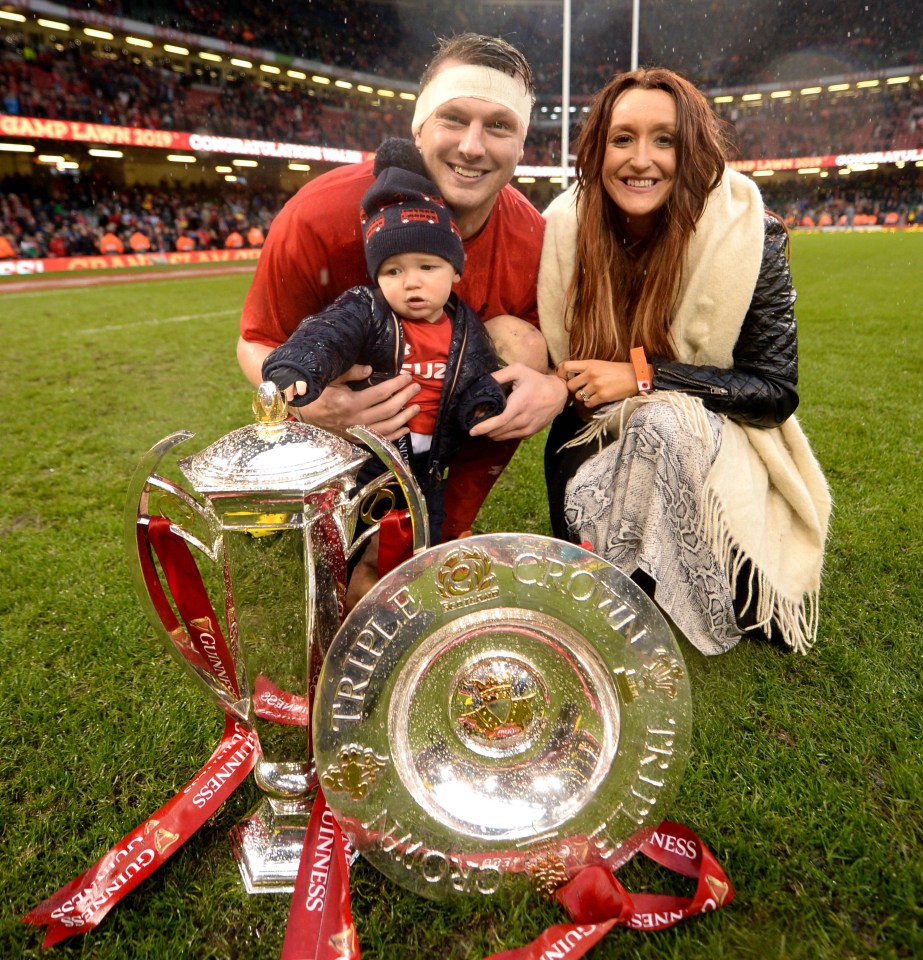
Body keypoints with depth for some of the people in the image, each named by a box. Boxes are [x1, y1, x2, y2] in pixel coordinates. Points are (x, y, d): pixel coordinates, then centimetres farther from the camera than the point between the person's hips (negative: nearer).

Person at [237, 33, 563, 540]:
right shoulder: (321, 217, -28)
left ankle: (449, 530, -6)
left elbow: (551, 355, -8)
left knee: (516, 339, -24)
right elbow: (258, 342, -17)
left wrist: (552, 389, -34)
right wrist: (306, 404, -40)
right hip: (342, 398, -2)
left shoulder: (531, 239, -19)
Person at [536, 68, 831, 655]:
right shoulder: (567, 227, -9)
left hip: (715, 438, -2)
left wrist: (645, 375, -24)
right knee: (580, 504, -27)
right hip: (601, 435, 2)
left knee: (664, 422, -34)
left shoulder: (750, 233, -15)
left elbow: (776, 390, -15)